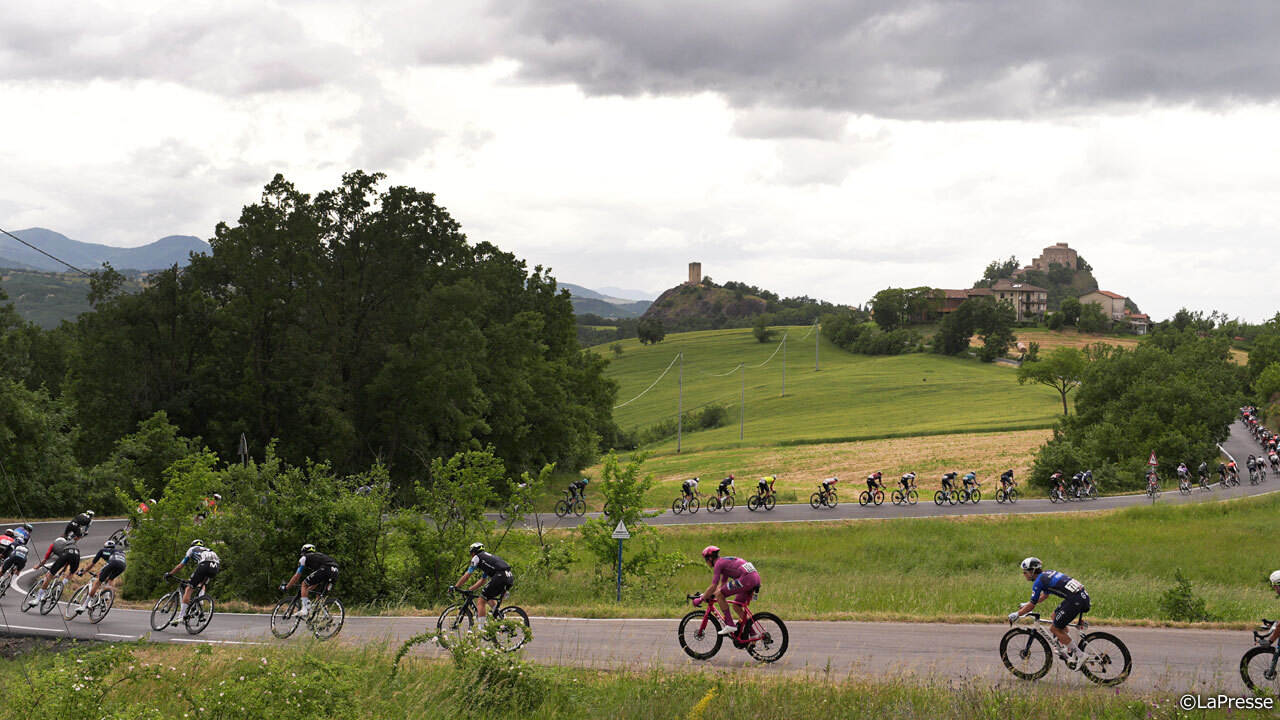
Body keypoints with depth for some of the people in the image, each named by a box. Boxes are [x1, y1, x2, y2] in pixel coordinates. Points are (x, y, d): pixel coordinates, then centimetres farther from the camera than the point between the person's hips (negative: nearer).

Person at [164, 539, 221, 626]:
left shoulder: (192, 549, 31)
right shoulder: (207, 550, 43)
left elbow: (180, 565, 29)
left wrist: (169, 574, 41)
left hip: (204, 565, -5)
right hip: (216, 567, 5)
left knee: (189, 589, 3)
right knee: (202, 585, 33)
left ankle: (181, 615, -3)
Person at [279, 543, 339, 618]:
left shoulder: (304, 558, 21)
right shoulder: (319, 556, 40)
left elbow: (296, 576, 21)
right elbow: (317, 580, 43)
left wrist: (286, 587, 32)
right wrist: (308, 590, 53)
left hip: (325, 570, -7)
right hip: (335, 572, 7)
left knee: (304, 584, 8)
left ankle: (305, 609, -2)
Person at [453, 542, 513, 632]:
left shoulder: (477, 557, 12)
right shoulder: (487, 556, 35)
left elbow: (466, 576, 12)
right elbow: (482, 580, 39)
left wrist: (455, 587, 22)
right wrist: (469, 589, 40)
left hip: (500, 576, -8)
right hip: (510, 578, 8)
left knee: (481, 601, -1)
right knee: (489, 597, 30)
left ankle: (480, 629, -6)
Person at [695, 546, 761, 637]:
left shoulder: (718, 564, 0)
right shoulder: (725, 562, 29)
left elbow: (713, 587, -4)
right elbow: (722, 585, 36)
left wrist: (700, 600, 5)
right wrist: (708, 595, 32)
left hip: (746, 578, -10)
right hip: (756, 578, 10)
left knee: (720, 595, -2)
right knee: (737, 606, 21)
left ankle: (730, 625, -4)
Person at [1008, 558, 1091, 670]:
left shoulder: (1038, 582, -5)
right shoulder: (1047, 573, 22)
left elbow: (1032, 606, -3)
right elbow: (1044, 595, 36)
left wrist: (1016, 614, 9)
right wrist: (1026, 604, 38)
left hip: (1076, 600, -10)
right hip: (1083, 596, 10)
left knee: (1055, 629, 0)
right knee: (1055, 615, 25)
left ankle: (1078, 655, 1)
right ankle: (1069, 647, 23)